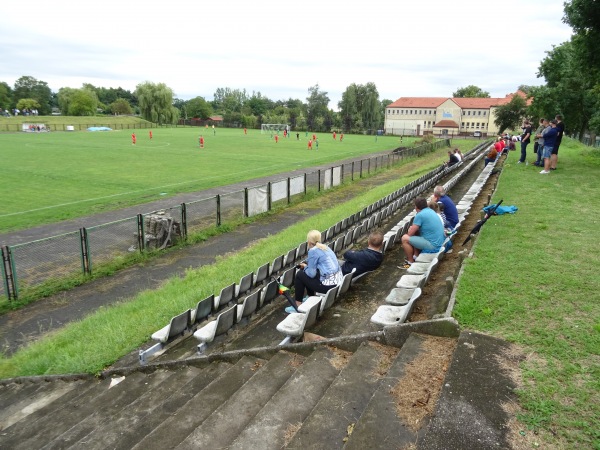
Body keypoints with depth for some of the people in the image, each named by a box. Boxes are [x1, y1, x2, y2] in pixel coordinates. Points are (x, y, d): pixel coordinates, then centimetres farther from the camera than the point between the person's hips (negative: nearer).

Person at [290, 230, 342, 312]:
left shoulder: (313, 251, -11)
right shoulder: (325, 247, 13)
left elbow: (311, 274, -10)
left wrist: (305, 267, 9)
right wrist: (307, 266, 24)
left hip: (328, 284, -8)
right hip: (338, 280, 8)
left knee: (300, 275, 8)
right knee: (306, 272, 24)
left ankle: (297, 305, 13)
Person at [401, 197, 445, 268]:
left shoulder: (419, 215, -17)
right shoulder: (430, 211, 10)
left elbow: (410, 234, -13)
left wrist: (411, 228, 6)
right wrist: (413, 228, 12)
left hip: (433, 246, -9)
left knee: (405, 238, -8)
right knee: (415, 232, 23)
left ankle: (411, 262, 4)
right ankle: (416, 256, 25)